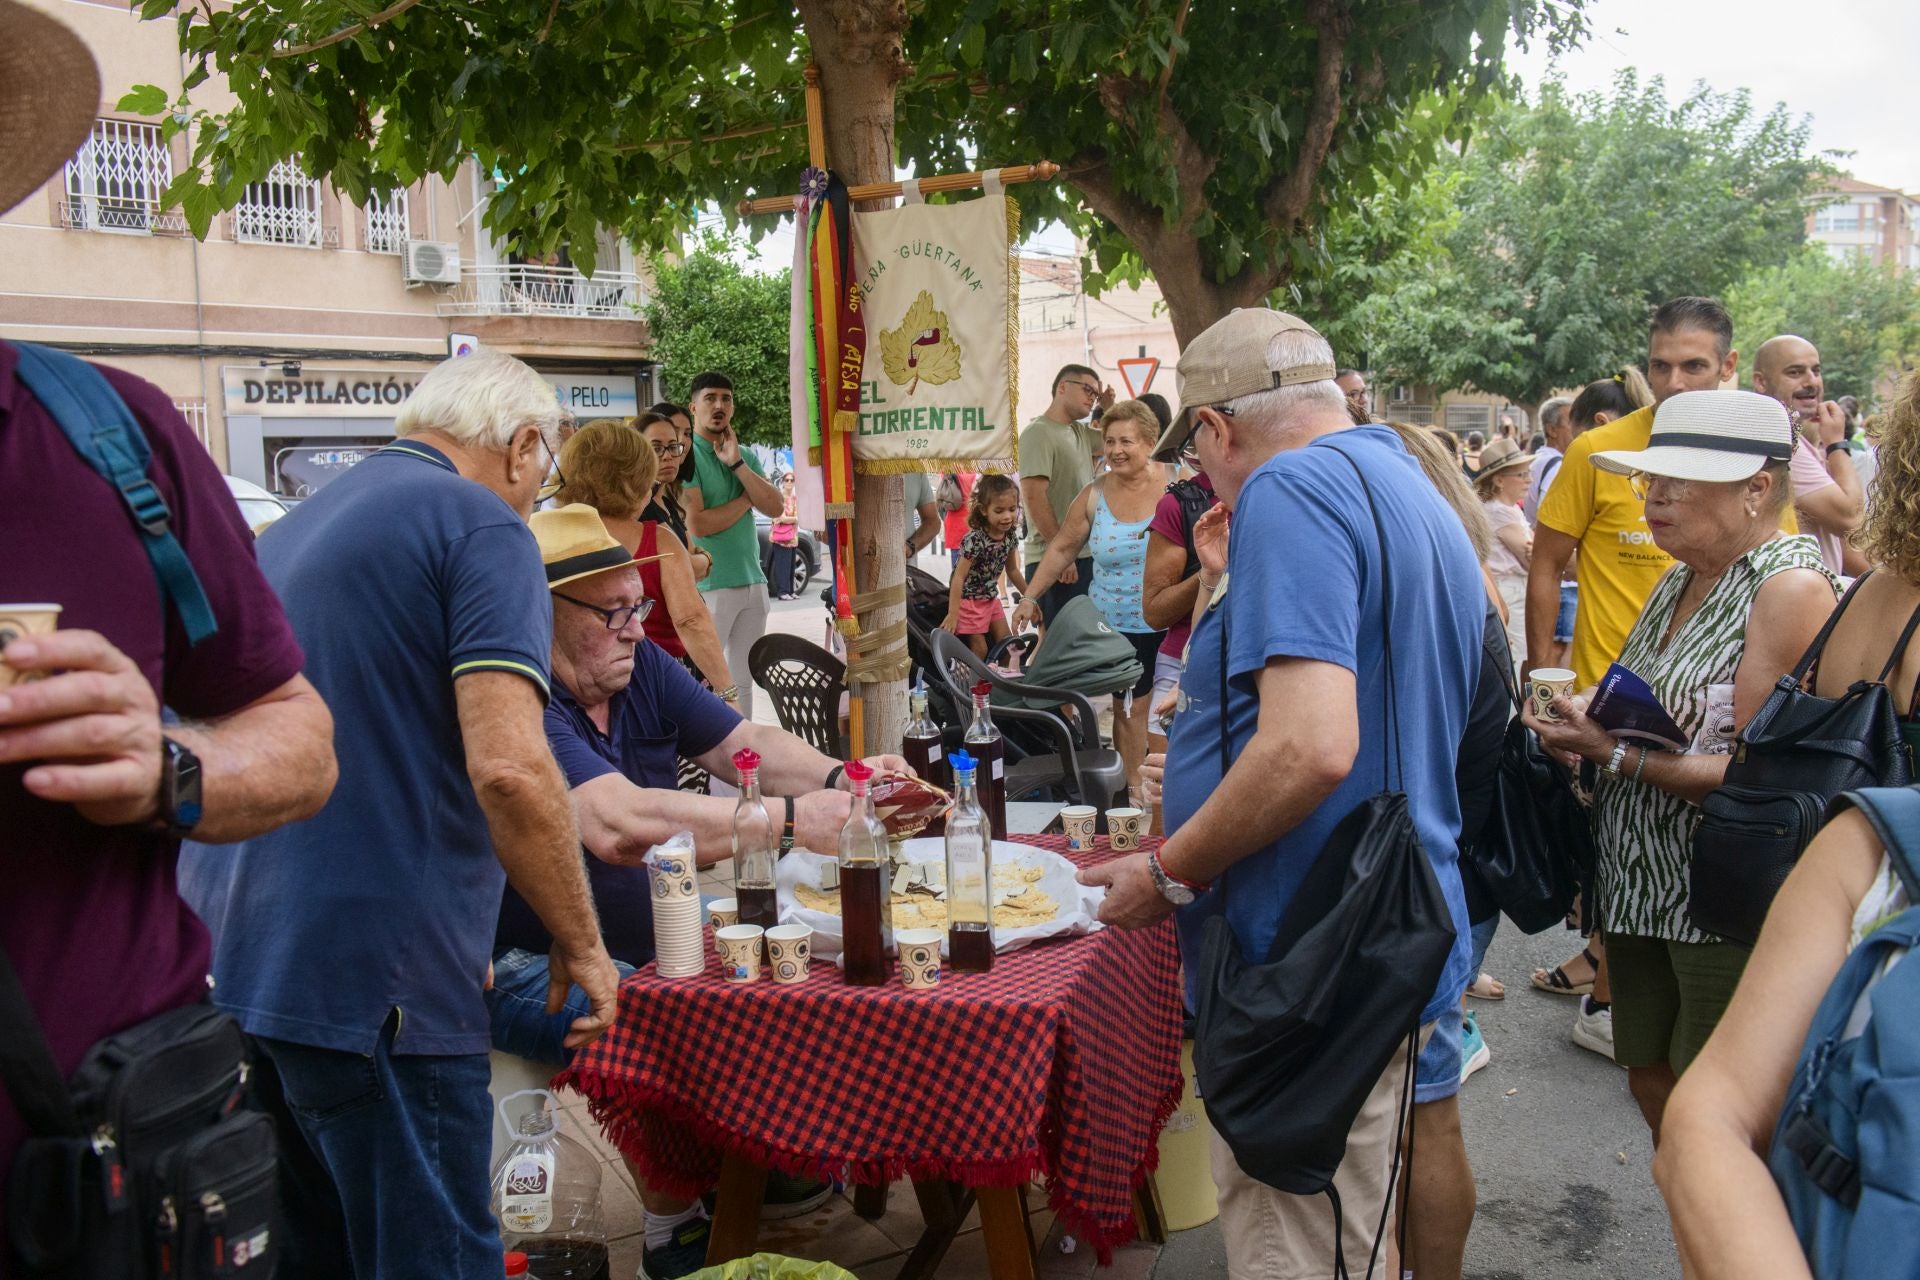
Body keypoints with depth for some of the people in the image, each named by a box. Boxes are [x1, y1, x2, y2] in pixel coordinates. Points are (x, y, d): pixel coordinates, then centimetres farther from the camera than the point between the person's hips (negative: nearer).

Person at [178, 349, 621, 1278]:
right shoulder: (482, 526, -8)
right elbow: (507, 767, -21)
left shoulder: (293, 529, 17)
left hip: (231, 958, 9)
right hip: (376, 982, -8)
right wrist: (580, 947, -7)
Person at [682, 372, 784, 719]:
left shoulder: (746, 456, 13)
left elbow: (775, 508, -1)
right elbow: (697, 525, -18)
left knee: (743, 680, 14)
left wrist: (736, 464, -9)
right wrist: (747, 499, -5)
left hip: (753, 582, 7)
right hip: (708, 584, -7)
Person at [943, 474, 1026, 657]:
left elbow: (1012, 570, 12)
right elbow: (959, 577, -25)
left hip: (991, 599, 7)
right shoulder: (975, 540, -26)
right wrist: (952, 615, -26)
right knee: (979, 650, -3)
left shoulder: (1011, 537, -4)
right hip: (968, 599, -7)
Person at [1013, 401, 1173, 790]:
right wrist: (1030, 597, 4)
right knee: (1129, 708, 5)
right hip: (1118, 626, 2)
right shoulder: (1094, 495, 2)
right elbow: (1062, 549, 9)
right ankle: (1134, 789, 16)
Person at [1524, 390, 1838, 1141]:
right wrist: (1588, 729, -3)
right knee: (1651, 1085, 18)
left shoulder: (1791, 587, -16)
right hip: (1644, 884, 8)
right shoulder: (1677, 581, 10)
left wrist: (1616, 753, -21)